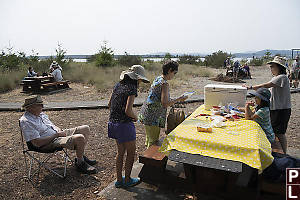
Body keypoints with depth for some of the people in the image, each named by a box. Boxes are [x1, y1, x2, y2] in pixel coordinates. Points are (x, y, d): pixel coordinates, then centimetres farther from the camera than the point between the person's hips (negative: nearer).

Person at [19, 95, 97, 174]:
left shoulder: (40, 113, 10)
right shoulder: (26, 121, -17)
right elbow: (37, 143, -23)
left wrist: (60, 131, 0)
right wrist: (56, 135, -18)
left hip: (58, 134, 10)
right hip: (50, 143, -10)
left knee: (85, 128, 4)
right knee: (79, 138, -30)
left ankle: (81, 156, 14)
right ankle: (80, 164, -5)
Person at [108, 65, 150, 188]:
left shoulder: (118, 85, 8)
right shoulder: (131, 89, -16)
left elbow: (109, 105, 13)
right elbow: (128, 110, -25)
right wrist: (135, 117, -6)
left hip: (113, 123, 8)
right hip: (125, 124, -8)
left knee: (120, 152, 20)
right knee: (131, 153, 12)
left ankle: (119, 180, 31)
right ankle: (127, 180, 26)